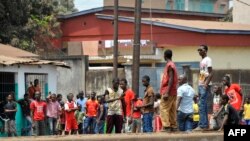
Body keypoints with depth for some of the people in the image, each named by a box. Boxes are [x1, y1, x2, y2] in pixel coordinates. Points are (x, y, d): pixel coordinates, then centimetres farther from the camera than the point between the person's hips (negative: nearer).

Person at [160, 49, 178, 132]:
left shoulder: (169, 65, -11)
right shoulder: (172, 65, 17)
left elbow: (171, 79, -19)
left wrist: (167, 93, -23)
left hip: (168, 91, -9)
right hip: (173, 92, 9)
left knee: (163, 108, -11)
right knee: (172, 110, 8)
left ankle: (166, 127, -16)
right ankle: (173, 126, 7)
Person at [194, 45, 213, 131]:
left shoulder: (207, 60, -7)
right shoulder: (202, 61, 19)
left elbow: (211, 73, -14)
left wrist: (206, 84, -22)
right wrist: (200, 85, 17)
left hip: (205, 86, -9)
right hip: (200, 85, 9)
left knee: (202, 105, -12)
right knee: (203, 105, 9)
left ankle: (202, 125, -14)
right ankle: (205, 124, 13)